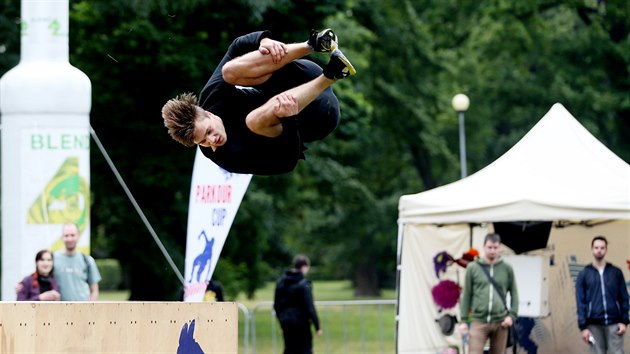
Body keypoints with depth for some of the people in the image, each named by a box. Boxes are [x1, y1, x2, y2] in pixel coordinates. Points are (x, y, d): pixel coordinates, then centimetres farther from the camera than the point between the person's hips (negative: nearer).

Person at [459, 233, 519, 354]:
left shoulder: (507, 269, 5)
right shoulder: (473, 268, 3)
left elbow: (514, 294, 10)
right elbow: (467, 295, 5)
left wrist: (512, 315, -2)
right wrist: (464, 320, 2)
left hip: (500, 322, 1)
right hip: (479, 321, -1)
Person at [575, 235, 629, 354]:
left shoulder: (616, 272, 9)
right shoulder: (584, 274, 6)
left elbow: (624, 298, 8)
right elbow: (580, 302, 3)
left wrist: (624, 321, -1)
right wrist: (583, 326, -4)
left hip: (614, 323, 0)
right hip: (594, 325, 0)